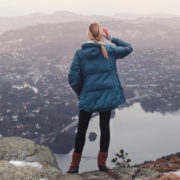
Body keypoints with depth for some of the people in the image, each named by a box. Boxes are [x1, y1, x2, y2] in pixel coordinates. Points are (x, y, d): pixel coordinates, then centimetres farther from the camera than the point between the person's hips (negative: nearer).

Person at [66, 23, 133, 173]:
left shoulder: (80, 53, -5)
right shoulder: (109, 50, -3)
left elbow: (73, 78, -6)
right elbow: (128, 48, 14)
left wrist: (79, 93, 9)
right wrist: (112, 38, 17)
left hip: (87, 97, 0)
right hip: (107, 96, 0)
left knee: (82, 129, 10)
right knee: (105, 127, 9)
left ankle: (75, 165, 14)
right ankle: (102, 162, 13)